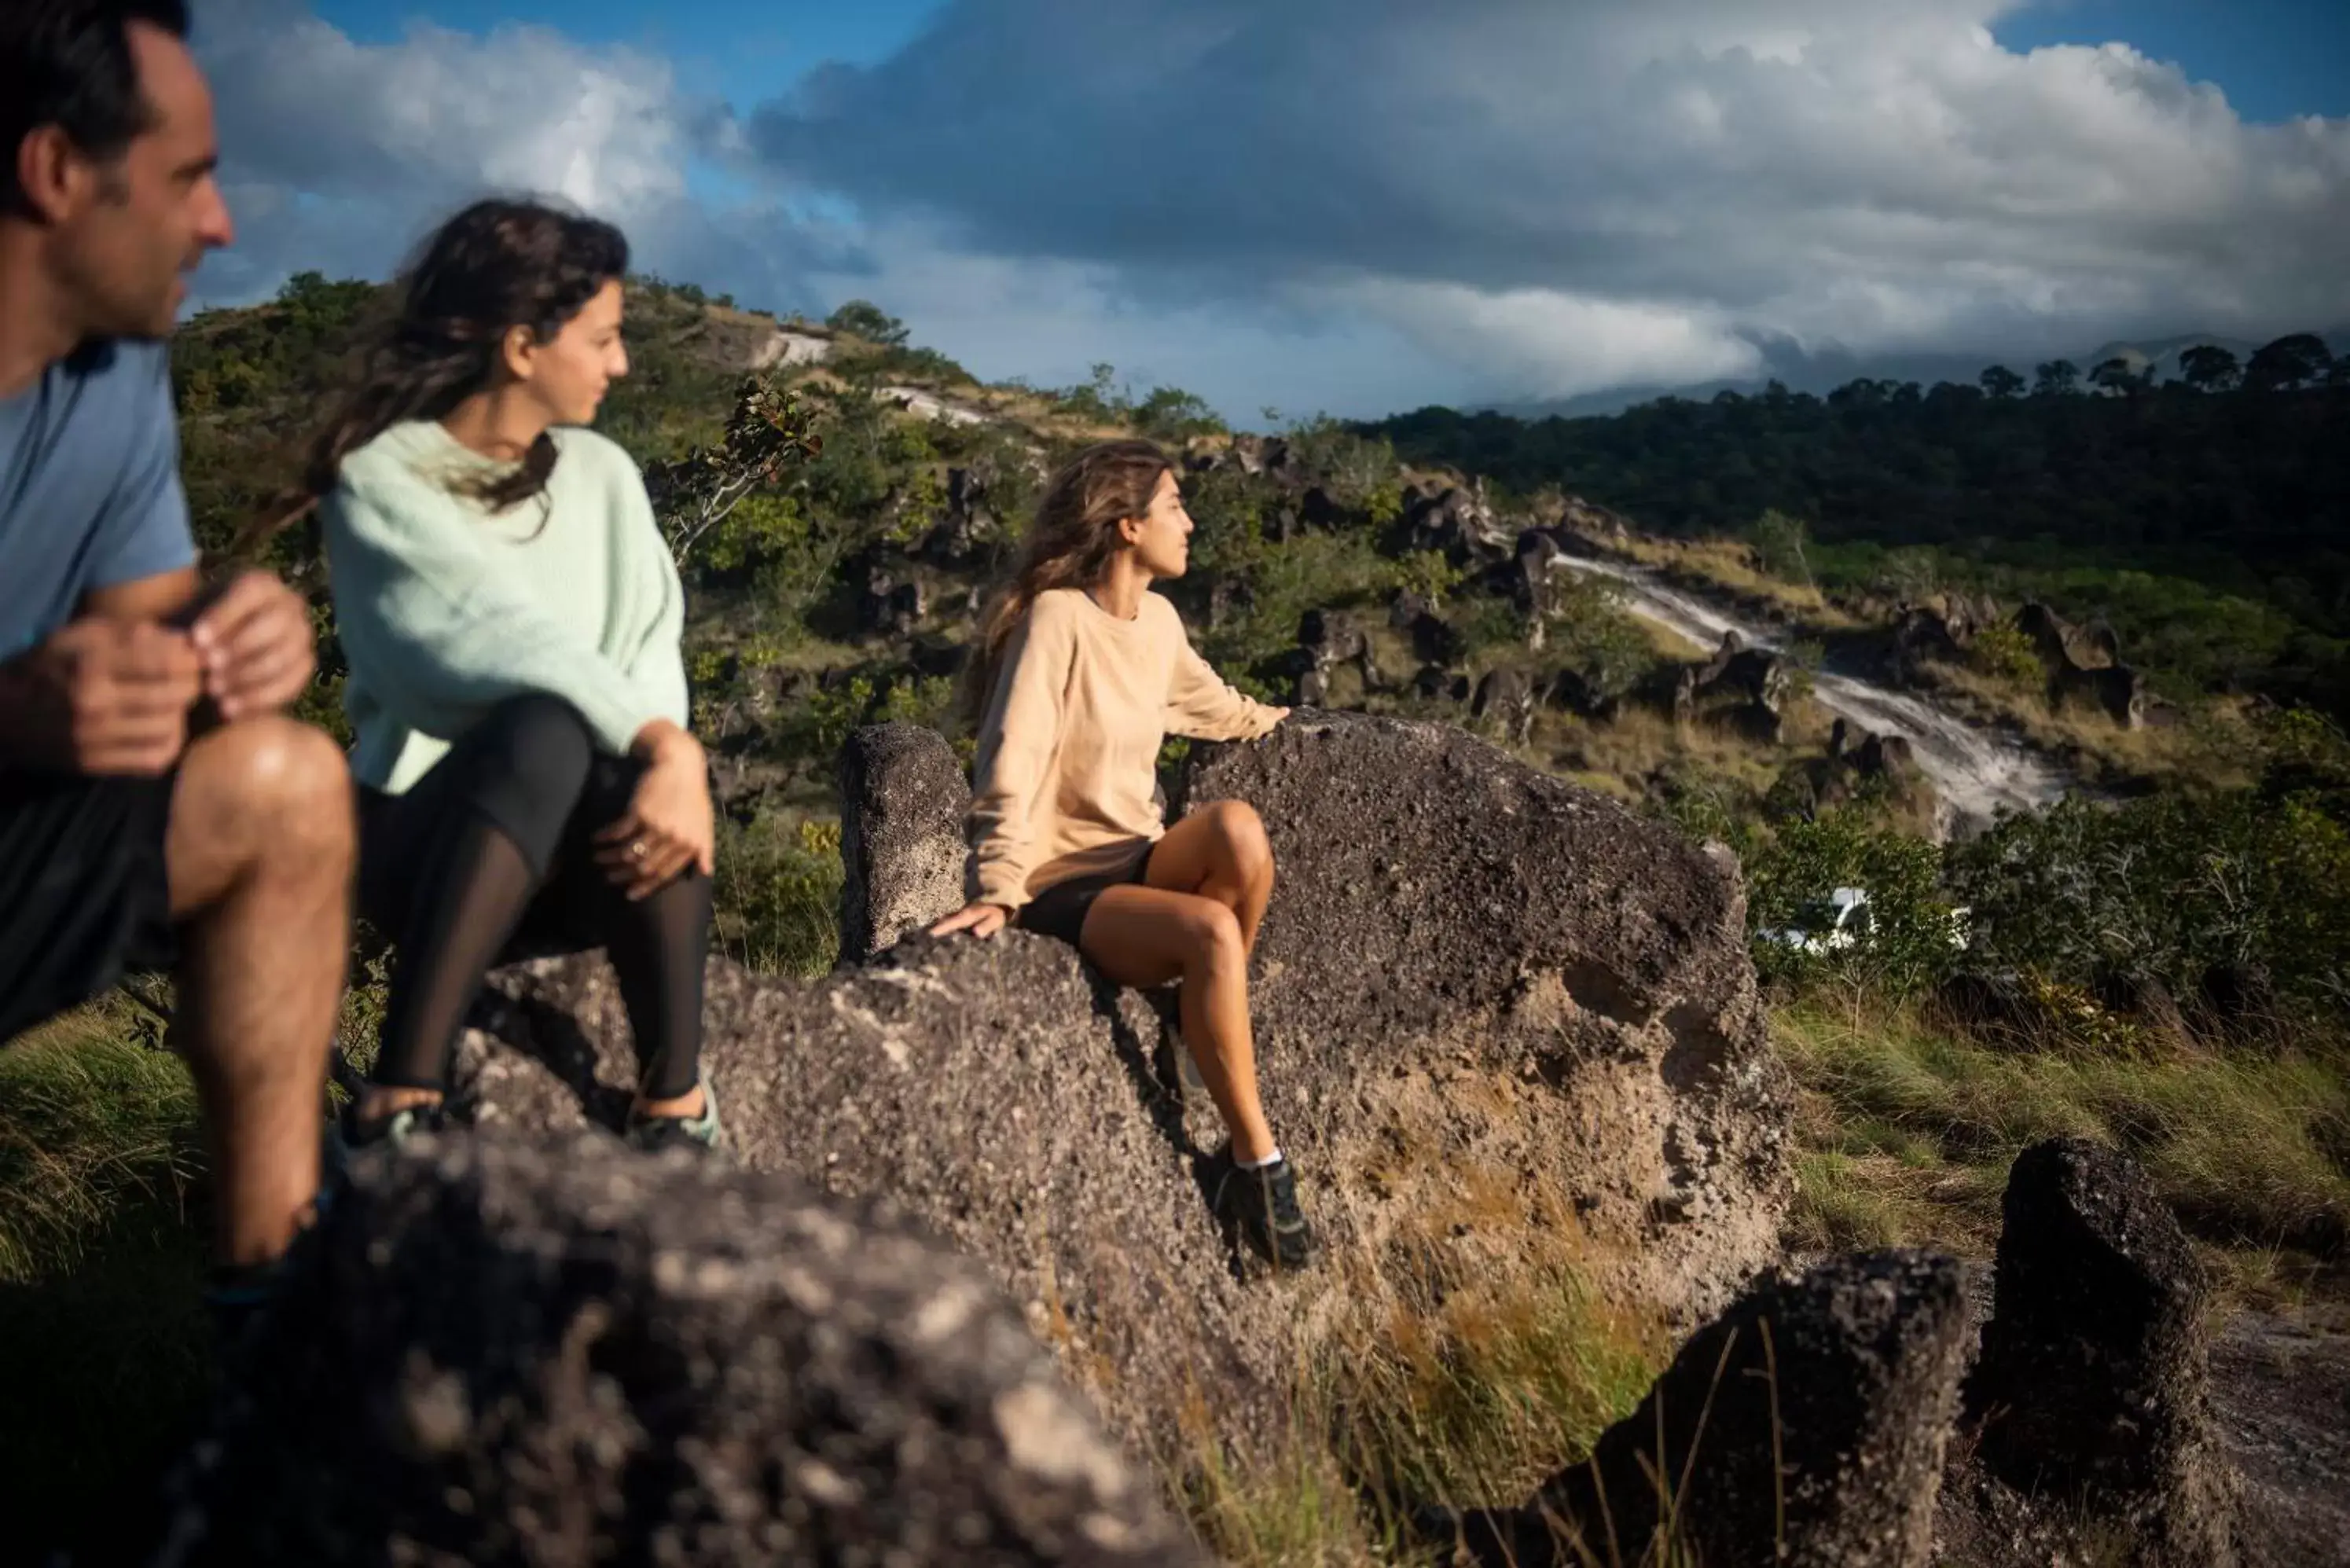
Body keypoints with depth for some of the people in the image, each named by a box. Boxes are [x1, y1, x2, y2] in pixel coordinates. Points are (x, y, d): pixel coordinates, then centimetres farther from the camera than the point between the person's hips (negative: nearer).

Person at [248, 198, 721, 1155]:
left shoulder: (602, 475, 9)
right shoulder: (381, 479, -7)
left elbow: (652, 648, -3)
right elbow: (499, 639, -22)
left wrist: (668, 763, -24)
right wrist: (666, 747, -34)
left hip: (586, 850, 4)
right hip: (433, 838, -3)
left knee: (653, 778, -31)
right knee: (551, 726, -36)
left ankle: (675, 1105, -24)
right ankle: (398, 1108, -38)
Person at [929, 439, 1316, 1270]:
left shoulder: (1158, 619, 9)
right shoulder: (1058, 617, -14)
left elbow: (1210, 705, 31)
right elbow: (1015, 762, -20)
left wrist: (1278, 721, 46)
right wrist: (1000, 888, -27)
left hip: (1140, 863, 6)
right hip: (1065, 889, -6)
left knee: (1237, 826, -27)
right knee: (1212, 932, -32)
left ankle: (1208, 1020, -6)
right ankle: (1255, 1159, -21)